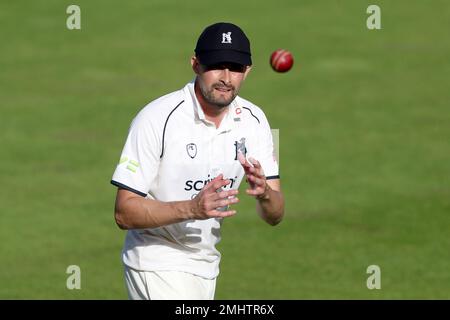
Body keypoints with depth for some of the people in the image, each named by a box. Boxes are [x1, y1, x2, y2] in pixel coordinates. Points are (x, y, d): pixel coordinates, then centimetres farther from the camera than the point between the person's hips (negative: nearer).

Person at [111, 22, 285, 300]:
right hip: (158, 264, -7)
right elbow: (124, 213, -21)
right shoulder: (157, 118, -19)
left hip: (206, 267, 7)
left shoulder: (252, 120, -1)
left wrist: (264, 192, -25)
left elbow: (275, 216, -1)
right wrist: (191, 209, -35)